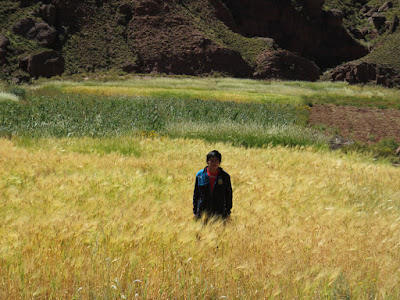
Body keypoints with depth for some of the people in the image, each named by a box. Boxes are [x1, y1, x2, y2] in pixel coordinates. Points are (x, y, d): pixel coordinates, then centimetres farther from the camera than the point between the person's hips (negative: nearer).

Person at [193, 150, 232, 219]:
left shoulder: (225, 176, 0)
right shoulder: (200, 175, 1)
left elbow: (228, 195, 7)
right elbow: (195, 194, 8)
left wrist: (227, 212, 4)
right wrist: (195, 212, 6)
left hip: (219, 214, -1)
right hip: (202, 213, 1)